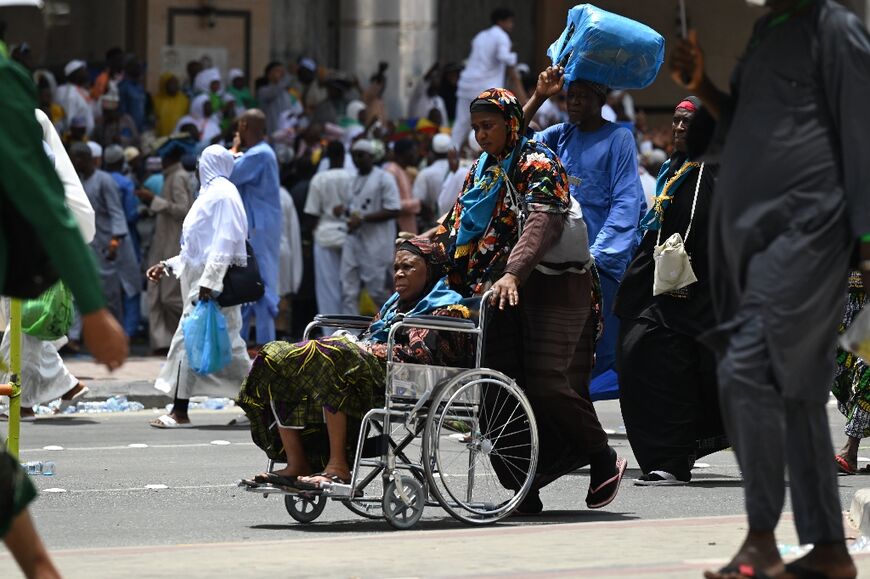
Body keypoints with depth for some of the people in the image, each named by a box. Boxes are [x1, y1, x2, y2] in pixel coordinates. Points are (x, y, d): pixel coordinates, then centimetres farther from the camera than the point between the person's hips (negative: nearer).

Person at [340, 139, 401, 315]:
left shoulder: (383, 179, -8)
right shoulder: (353, 180, 15)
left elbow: (393, 211, -14)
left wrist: (363, 219, -18)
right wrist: (345, 211, 1)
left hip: (375, 243, -7)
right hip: (353, 240, 7)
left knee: (377, 290, -1)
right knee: (348, 292, 0)